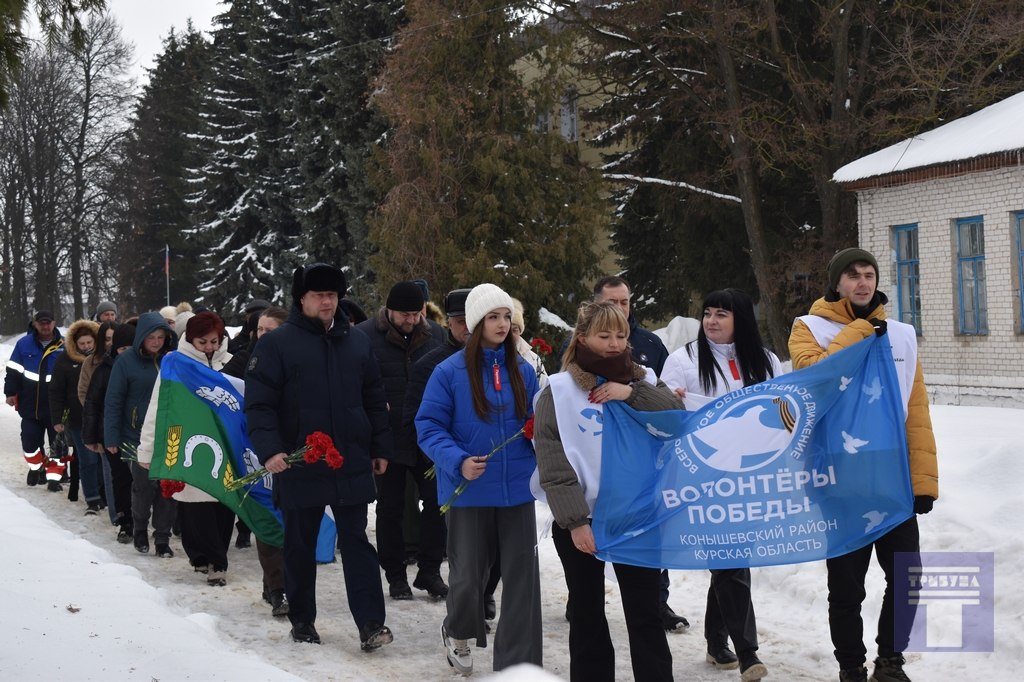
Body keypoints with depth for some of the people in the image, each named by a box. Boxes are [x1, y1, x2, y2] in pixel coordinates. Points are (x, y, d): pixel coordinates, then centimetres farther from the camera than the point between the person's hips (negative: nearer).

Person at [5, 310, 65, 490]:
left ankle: (54, 477, 7)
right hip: (30, 405, 1)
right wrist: (10, 392, -1)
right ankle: (36, 468, 30)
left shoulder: (63, 346, -4)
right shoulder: (24, 344, -1)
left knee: (58, 442, -1)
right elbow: (13, 371, 4)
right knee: (30, 440, 7)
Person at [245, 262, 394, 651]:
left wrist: (380, 448, 13)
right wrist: (269, 449, -20)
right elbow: (258, 404, -8)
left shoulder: (357, 343, 10)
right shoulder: (276, 345, -4)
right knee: (300, 546, 9)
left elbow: (374, 400, 16)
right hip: (298, 466, -2)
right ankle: (301, 621, 22)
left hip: (352, 465, 3)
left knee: (356, 542, 1)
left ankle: (371, 623, -1)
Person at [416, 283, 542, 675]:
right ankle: (458, 632, 40)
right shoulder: (449, 372, -8)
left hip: (517, 491, 3)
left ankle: (518, 663, 12)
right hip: (469, 492, -3)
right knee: (468, 575, 9)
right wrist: (457, 462, -23)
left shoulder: (523, 371, 5)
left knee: (522, 577, 2)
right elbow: (429, 427, -8)